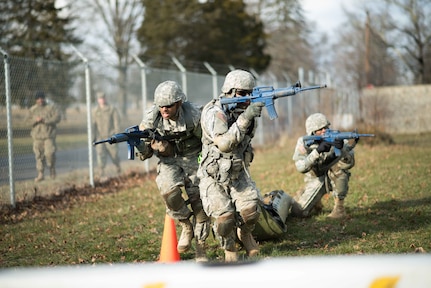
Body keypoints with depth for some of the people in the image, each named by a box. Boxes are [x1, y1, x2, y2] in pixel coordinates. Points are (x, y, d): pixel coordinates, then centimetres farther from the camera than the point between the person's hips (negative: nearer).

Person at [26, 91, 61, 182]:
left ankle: (52, 169, 9)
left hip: (49, 135, -3)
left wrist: (45, 120, -16)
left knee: (49, 153, -15)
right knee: (39, 155, 0)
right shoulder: (32, 109, 13)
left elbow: (57, 118, -9)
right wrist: (36, 120, -14)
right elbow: (28, 120, 6)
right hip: (37, 136, 3)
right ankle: (40, 174, 5)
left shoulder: (52, 107, 4)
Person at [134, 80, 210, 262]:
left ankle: (200, 249, 8)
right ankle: (186, 227, -3)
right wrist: (140, 143, -33)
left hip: (193, 158, -1)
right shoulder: (152, 118, -16)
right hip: (168, 161, 1)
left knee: (199, 201, -8)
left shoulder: (193, 115, -21)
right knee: (169, 191, -28)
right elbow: (145, 154, -12)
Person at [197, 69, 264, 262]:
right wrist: (245, 118, -41)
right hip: (213, 177, -5)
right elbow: (224, 143, -34)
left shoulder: (244, 111, -1)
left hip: (238, 175, 5)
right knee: (224, 216, -19)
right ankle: (229, 249, 11)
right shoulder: (214, 113, -21)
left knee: (250, 208, -16)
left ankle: (244, 234, 18)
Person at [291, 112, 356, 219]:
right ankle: (316, 203, 22)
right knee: (298, 211, -15)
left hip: (335, 177, -1)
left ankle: (339, 207, -22)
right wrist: (317, 151, -42)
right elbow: (301, 167, -30)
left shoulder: (337, 138, -18)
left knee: (337, 163, -34)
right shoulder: (303, 143, -16)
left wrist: (341, 149, -47)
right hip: (316, 181, 1)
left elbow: (350, 163, -28)